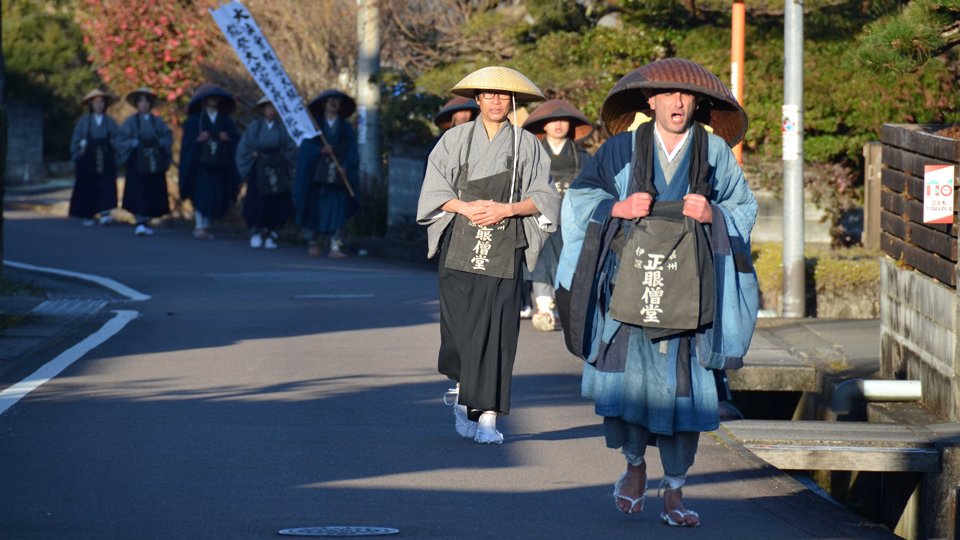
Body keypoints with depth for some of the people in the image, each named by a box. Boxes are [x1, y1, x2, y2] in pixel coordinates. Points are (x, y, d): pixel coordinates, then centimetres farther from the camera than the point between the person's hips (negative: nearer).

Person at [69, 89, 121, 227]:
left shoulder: (110, 122, 8)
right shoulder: (84, 121, 6)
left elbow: (117, 141, 7)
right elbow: (76, 140, 6)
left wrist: (116, 158, -1)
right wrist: (76, 157, -1)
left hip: (105, 160, 0)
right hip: (87, 160, 0)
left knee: (106, 186, -12)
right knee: (87, 187, 1)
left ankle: (105, 213, -17)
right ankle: (88, 216, 10)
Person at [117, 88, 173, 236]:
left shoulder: (157, 121, 11)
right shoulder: (131, 121, 5)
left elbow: (168, 138, 3)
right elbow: (123, 140, -3)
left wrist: (156, 142, -13)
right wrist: (137, 143, -16)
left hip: (155, 164, 3)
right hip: (137, 163, -3)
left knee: (153, 193, 1)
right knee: (138, 192, -12)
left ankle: (146, 221, 12)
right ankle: (140, 223, -17)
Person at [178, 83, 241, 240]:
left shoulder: (225, 120, 13)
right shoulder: (194, 120, 5)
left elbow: (237, 139, 10)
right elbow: (187, 140, 1)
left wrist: (228, 139, -10)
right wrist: (198, 139, -17)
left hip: (219, 164, 3)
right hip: (200, 162, -3)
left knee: (217, 197, 1)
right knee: (201, 195, -11)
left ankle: (206, 226, 10)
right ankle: (199, 227, -7)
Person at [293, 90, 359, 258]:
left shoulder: (346, 127, 13)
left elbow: (352, 150, 4)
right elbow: (306, 145, -1)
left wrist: (345, 166, -13)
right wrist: (320, 150, -19)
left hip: (338, 174, 0)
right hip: (316, 173, 0)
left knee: (337, 211, -9)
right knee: (315, 208, -1)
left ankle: (335, 247, -16)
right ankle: (313, 243, 12)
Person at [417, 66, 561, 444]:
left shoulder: (526, 144, 9)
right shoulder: (456, 139, 9)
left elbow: (543, 197, 5)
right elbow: (434, 192, 5)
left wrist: (507, 209, -10)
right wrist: (465, 207, -11)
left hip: (504, 250, 0)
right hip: (460, 246, 0)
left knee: (498, 334, -7)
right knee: (460, 325, -4)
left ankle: (487, 416, -8)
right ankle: (462, 397, 20)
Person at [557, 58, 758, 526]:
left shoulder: (715, 150, 9)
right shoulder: (623, 148, 8)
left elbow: (743, 209, 13)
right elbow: (581, 197, 12)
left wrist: (711, 215, -7)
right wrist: (617, 208, -7)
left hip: (689, 288, 0)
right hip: (629, 277, 0)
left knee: (682, 383, -3)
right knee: (627, 373, -7)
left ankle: (674, 491, 4)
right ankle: (634, 464, 19)